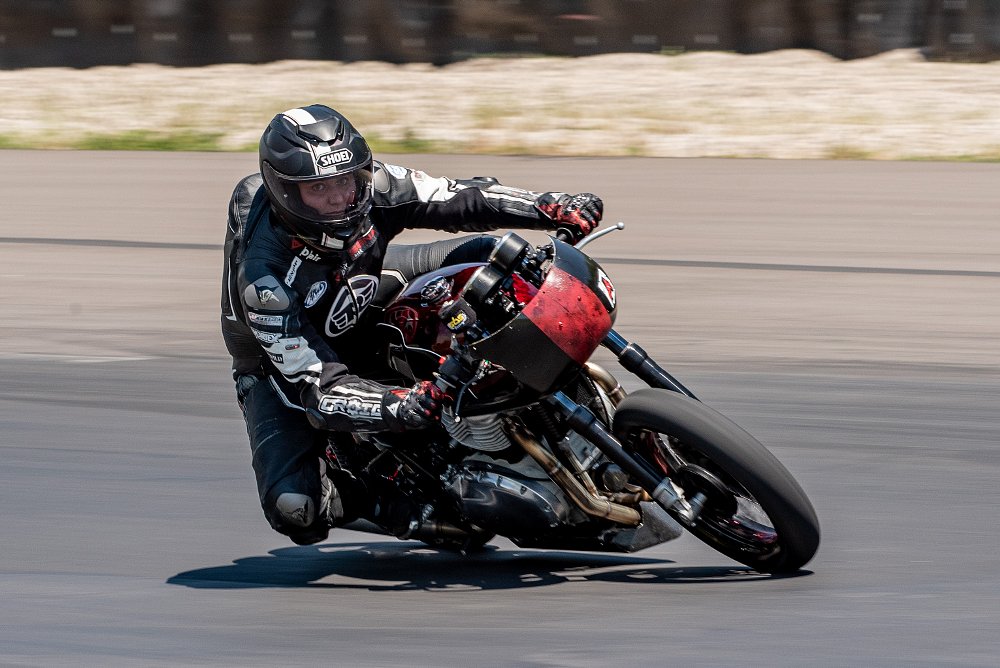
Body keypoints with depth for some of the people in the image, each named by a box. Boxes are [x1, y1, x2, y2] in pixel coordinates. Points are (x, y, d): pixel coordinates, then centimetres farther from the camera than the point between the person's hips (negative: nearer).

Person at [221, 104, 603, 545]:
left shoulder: (368, 185, -27)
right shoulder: (264, 277, -39)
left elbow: (455, 199, -14)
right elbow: (316, 387, -40)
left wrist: (553, 209, -25)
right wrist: (402, 407, -55)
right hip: (281, 361, -5)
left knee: (492, 255, -6)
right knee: (293, 508, -28)